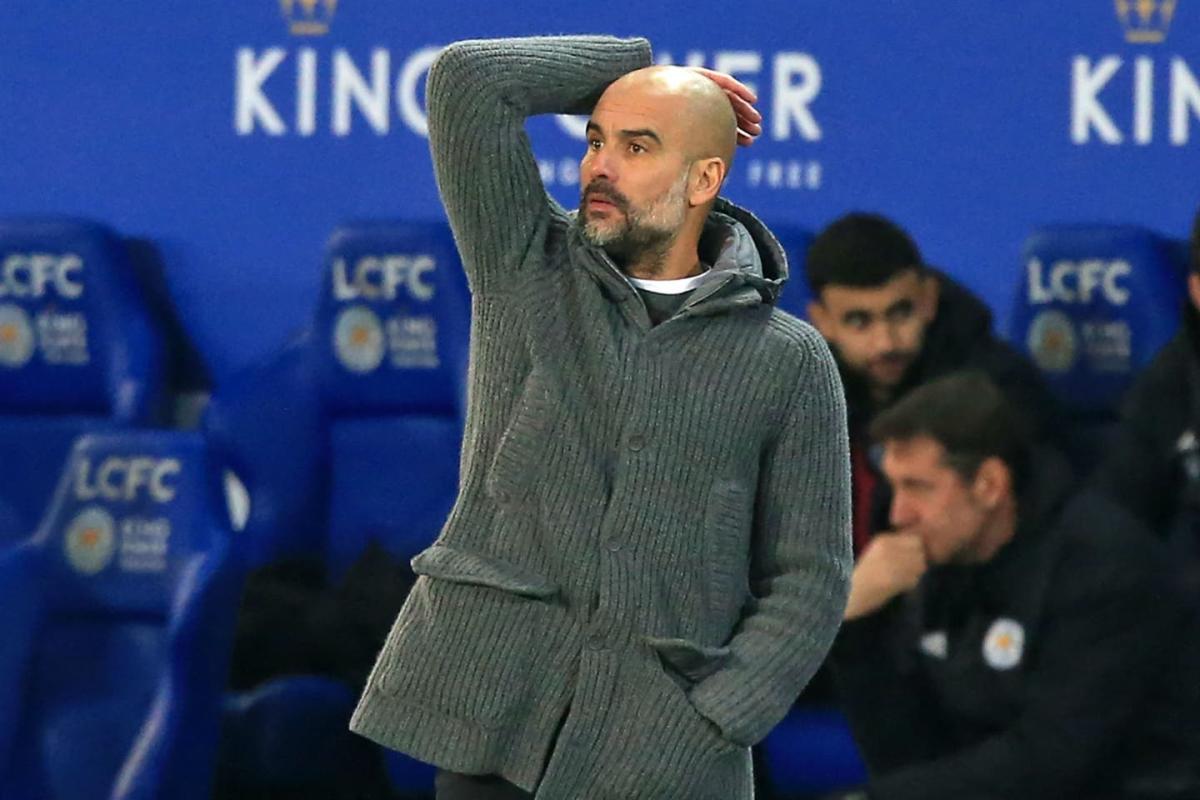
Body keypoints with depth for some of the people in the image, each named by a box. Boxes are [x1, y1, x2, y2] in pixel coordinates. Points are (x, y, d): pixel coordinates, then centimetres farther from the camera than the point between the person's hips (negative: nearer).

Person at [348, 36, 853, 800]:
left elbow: (809, 581, 3)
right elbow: (467, 80, -1)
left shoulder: (789, 362, 5)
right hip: (498, 707, 1)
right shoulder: (528, 266, 10)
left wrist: (705, 730, -9)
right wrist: (644, 65, 9)